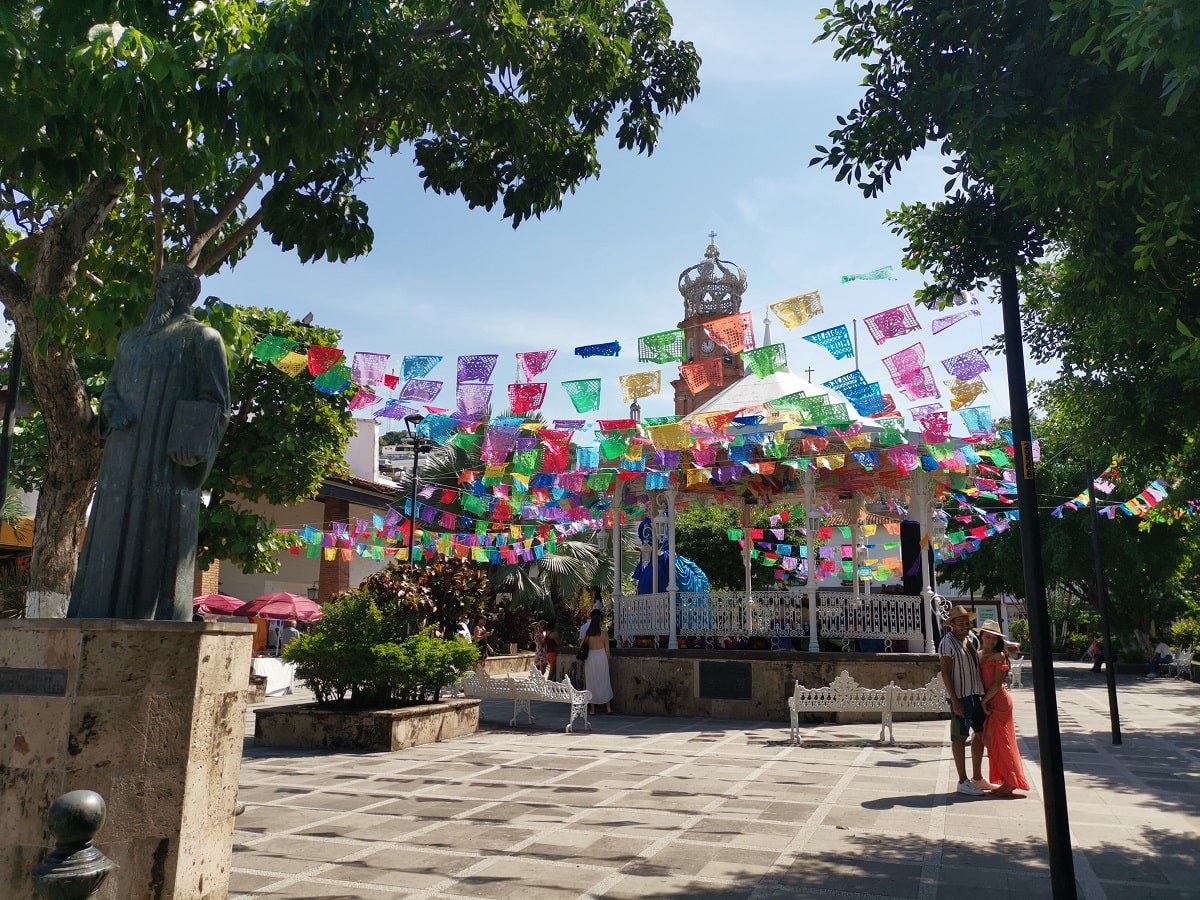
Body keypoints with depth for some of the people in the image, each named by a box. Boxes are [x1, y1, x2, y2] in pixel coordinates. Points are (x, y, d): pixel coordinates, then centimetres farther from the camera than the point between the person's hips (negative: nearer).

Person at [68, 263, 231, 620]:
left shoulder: (202, 338, 5)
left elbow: (215, 402, -3)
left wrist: (187, 448, -15)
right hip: (124, 457, 6)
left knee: (160, 539, -9)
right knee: (112, 536, 2)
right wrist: (113, 407, 0)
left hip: (168, 459, -6)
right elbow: (110, 388, 25)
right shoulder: (131, 339, 23)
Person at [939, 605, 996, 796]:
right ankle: (963, 782, 7)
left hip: (976, 694, 8)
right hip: (960, 696, -8)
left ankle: (977, 778, 27)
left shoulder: (970, 639, 13)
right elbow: (945, 674, -15)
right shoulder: (948, 643, -11)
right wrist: (954, 701, -19)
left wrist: (982, 694, 14)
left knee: (980, 734, 14)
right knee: (959, 738, 0)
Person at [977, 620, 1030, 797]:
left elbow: (997, 683, -14)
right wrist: (983, 701, 0)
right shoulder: (979, 655, 10)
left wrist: (984, 701, -12)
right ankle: (1004, 781, 19)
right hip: (988, 702, 7)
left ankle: (1009, 783, 3)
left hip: (999, 701, -7)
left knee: (1000, 741, -4)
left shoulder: (998, 656, -10)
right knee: (992, 741, 10)